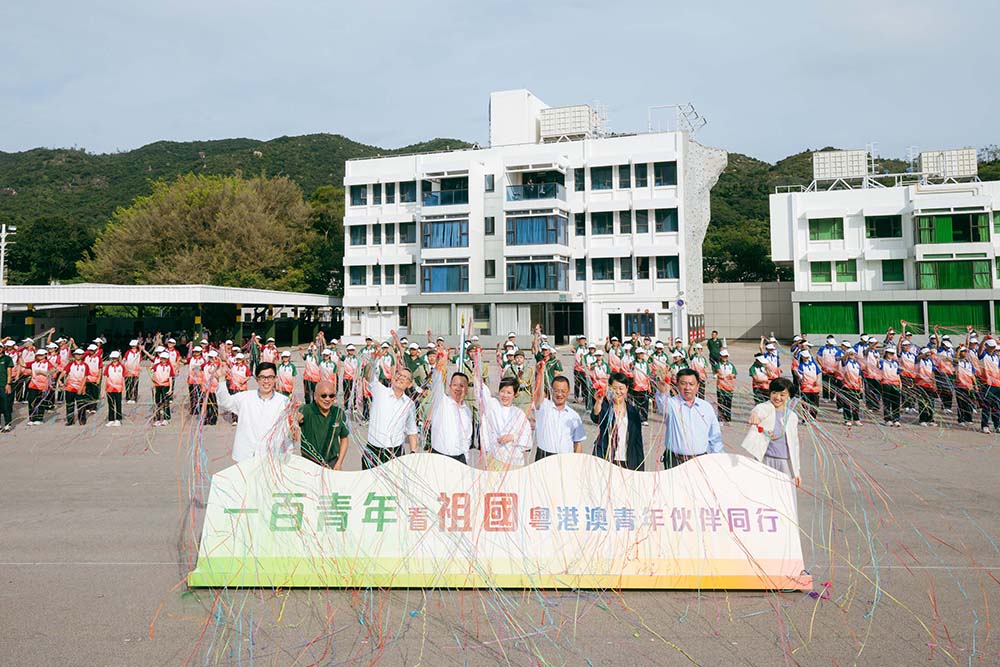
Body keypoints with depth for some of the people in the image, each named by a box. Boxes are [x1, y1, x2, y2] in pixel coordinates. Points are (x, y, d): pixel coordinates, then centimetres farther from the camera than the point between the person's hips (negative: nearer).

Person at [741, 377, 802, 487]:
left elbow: (794, 444, 15)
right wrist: (754, 413, -56)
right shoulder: (766, 408, -3)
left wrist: (796, 471, 14)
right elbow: (759, 409, -30)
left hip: (786, 463, 4)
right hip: (766, 461, -3)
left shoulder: (792, 416, 10)